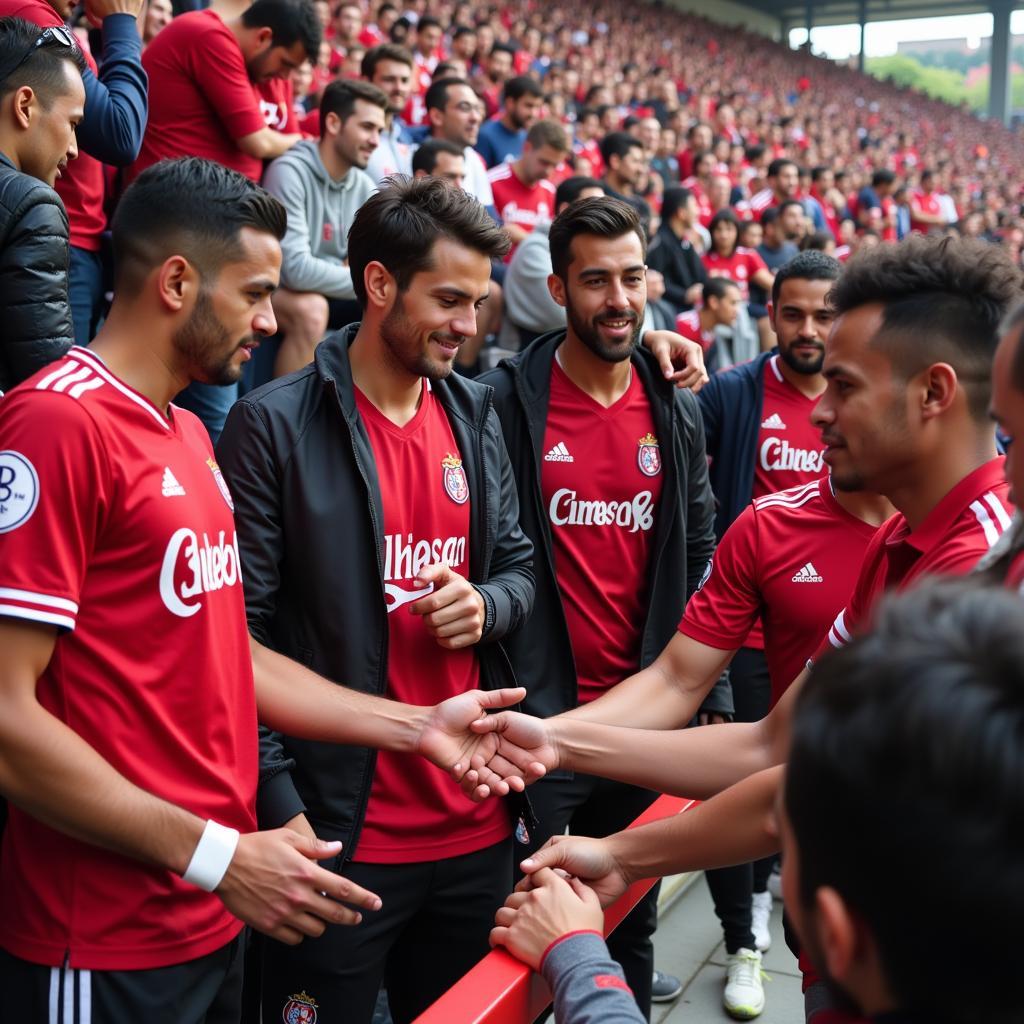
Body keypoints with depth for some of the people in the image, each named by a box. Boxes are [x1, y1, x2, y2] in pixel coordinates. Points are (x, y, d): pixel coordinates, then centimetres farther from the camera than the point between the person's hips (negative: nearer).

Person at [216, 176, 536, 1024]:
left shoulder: (477, 416, 9)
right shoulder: (275, 424, -9)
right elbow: (240, 631, -11)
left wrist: (486, 605, -7)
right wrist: (281, 806, -15)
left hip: (477, 823, 6)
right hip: (341, 834, -5)